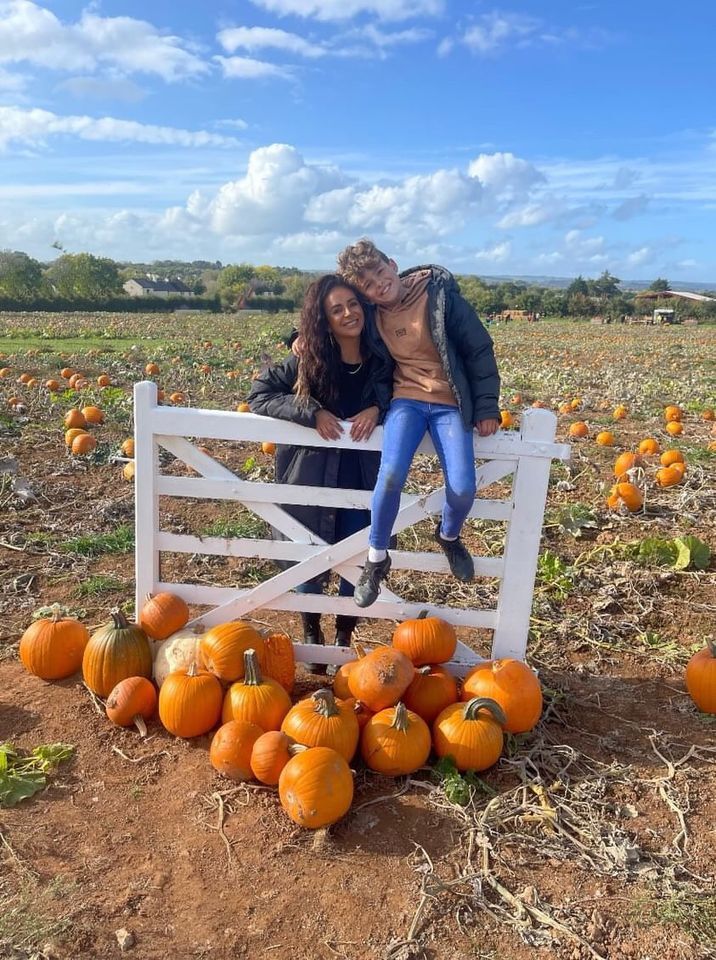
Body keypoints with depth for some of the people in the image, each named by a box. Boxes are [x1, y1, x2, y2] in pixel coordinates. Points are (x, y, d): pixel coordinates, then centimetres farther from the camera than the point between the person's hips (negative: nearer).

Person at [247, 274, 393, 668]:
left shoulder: (381, 359, -3)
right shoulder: (307, 361, -10)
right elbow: (259, 394, -9)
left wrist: (378, 408, -14)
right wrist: (311, 412, -22)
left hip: (361, 479, 2)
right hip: (311, 477, -1)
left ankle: (344, 637, 34)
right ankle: (312, 634, 37)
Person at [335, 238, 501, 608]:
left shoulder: (441, 296, -8)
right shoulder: (373, 317, 1)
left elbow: (479, 350, -3)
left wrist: (487, 407, -5)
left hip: (450, 404, -1)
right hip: (406, 400, 1)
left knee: (462, 488, -17)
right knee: (391, 475, -25)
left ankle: (449, 535, 21)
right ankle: (376, 558, -1)